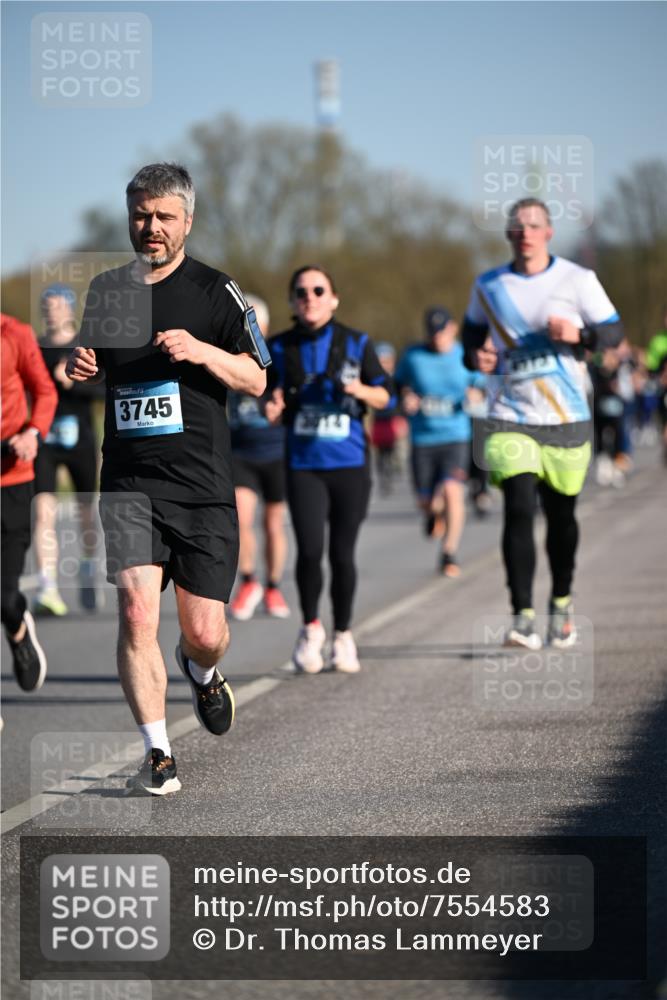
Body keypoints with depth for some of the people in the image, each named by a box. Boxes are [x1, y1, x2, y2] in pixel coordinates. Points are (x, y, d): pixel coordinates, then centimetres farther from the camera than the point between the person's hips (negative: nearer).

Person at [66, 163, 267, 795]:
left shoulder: (214, 291, 0)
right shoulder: (106, 289, 11)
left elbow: (256, 380, -2)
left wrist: (202, 351, -18)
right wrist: (84, 367, 5)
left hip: (202, 487, -2)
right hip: (129, 484, 2)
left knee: (205, 632, 1)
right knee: (136, 611, -16)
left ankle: (200, 671, 39)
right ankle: (157, 754, -8)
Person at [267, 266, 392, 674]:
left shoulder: (356, 343, 3)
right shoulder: (281, 348, 6)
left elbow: (385, 395, 9)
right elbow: (277, 407, 13)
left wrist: (360, 390, -11)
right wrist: (275, 409, -9)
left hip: (350, 461, 0)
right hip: (304, 463, 0)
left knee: (342, 553, 2)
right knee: (309, 549, -13)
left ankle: (343, 634, 21)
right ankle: (311, 627, 11)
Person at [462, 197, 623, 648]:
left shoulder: (578, 280, -1)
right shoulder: (488, 286, 5)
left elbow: (615, 333, 0)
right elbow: (473, 332, 20)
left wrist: (579, 334, -20)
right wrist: (476, 355, -3)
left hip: (567, 419, 0)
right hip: (511, 418, 0)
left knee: (561, 514, 11)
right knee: (519, 511, -15)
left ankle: (562, 603, 34)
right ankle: (523, 618, -17)